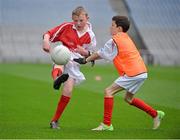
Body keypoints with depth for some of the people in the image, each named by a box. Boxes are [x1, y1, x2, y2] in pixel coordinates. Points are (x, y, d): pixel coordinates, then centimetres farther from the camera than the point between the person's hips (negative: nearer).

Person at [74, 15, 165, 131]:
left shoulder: (114, 41, -7)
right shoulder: (126, 37, 20)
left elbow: (100, 54, 3)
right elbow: (105, 53, 25)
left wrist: (85, 60, 14)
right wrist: (91, 57, 20)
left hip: (132, 73, -9)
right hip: (142, 72, 9)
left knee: (109, 92, -7)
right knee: (128, 98, 24)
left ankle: (107, 124, -7)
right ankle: (156, 114, 28)